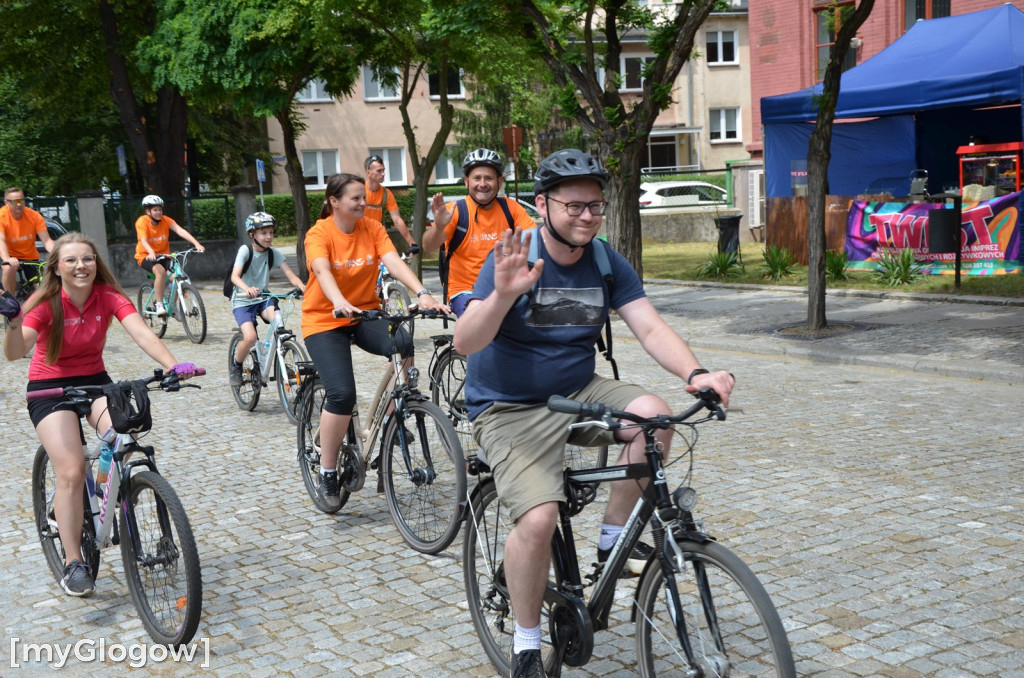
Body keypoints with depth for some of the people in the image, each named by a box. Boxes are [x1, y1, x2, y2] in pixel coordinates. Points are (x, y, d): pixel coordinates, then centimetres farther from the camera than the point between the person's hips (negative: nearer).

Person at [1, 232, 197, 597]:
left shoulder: (109, 296, -12)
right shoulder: (45, 304, -18)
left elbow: (142, 332, -27)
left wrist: (174, 365, -44)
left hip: (94, 381, 2)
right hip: (50, 388, -2)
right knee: (71, 471, -16)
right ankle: (73, 564, -6)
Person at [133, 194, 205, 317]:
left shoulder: (165, 220, -8)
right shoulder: (142, 222, -16)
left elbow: (180, 231, -22)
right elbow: (143, 240, -31)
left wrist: (196, 244, -36)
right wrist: (151, 253, -52)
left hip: (163, 255, 4)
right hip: (146, 256, -4)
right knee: (160, 271, -33)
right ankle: (159, 305, -24)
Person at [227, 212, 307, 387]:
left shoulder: (273, 253, -2)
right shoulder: (245, 250, -13)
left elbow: (290, 274, -12)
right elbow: (235, 276, -26)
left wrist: (301, 285, -36)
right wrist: (247, 289, -48)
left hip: (263, 299, 3)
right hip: (243, 301, -3)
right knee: (250, 337, -24)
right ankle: (235, 365, 6)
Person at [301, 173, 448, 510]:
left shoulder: (372, 228, -2)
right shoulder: (319, 233, -12)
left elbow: (394, 262, -16)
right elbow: (322, 271, -30)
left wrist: (423, 294, -34)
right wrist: (341, 303, -51)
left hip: (366, 314, 3)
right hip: (325, 320, -3)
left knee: (402, 342, -30)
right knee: (342, 394, -21)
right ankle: (327, 475, -2)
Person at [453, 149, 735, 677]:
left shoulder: (607, 263, -2)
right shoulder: (513, 258, -15)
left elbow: (650, 327, -10)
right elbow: (465, 343, -24)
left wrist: (694, 373, -28)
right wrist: (503, 294, -43)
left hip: (578, 393, 5)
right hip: (510, 409, -4)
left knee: (654, 415, -24)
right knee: (538, 519, -23)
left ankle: (613, 537, -2)